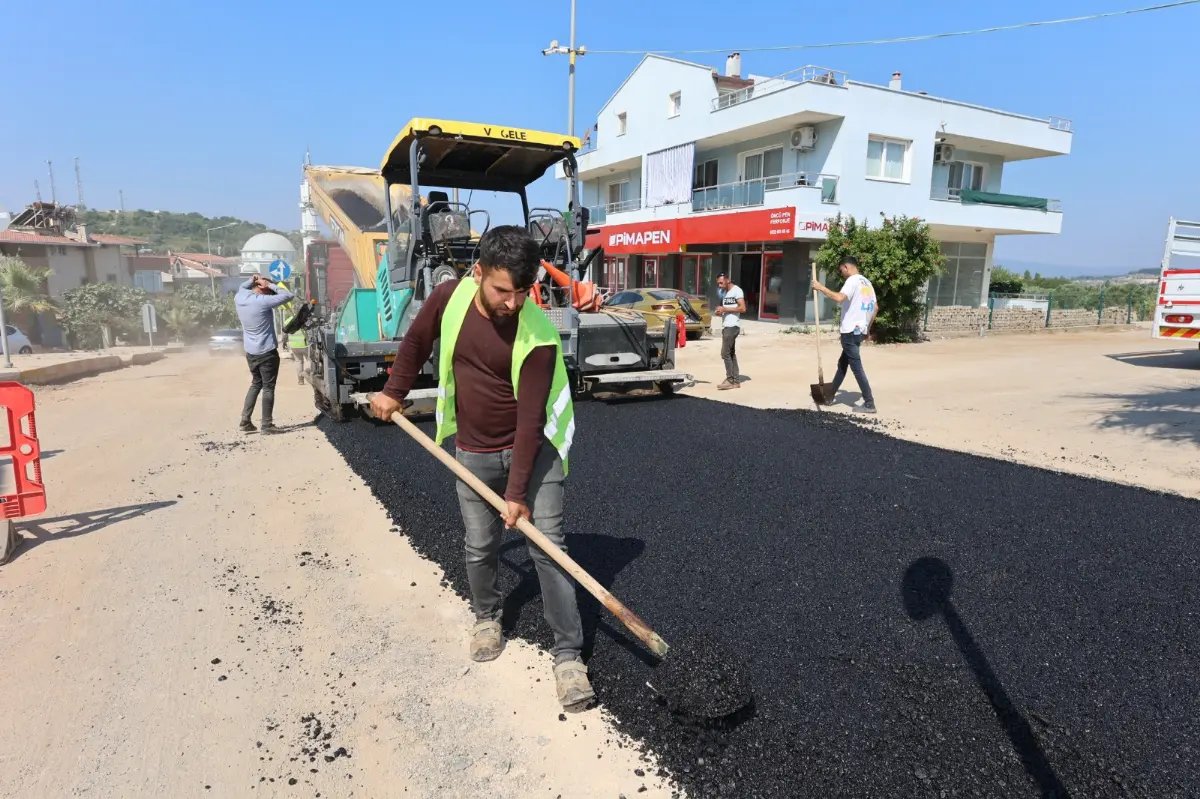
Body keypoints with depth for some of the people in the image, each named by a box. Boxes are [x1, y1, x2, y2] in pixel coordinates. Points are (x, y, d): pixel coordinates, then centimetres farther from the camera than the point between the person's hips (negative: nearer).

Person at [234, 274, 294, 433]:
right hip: (267, 352, -8)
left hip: (250, 352, 8)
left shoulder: (239, 298, 0)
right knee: (268, 388, 3)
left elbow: (242, 288, 25)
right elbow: (288, 295, -15)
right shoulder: (263, 301, -20)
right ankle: (266, 425, 7)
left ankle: (245, 421, 19)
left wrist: (252, 280, 5)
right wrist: (270, 285, -7)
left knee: (256, 384, 21)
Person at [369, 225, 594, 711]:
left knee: (548, 546, -5)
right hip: (474, 452, 3)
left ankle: (568, 655, 7)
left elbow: (530, 419, -23)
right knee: (479, 547, 14)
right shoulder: (449, 298, -12)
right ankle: (487, 618, 41)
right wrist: (394, 392, 11)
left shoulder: (538, 334, -23)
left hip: (532, 448, -3)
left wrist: (518, 492, -22)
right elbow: (416, 341, 10)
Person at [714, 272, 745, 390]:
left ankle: (730, 380, -7)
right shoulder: (723, 293, 18)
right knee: (731, 354, 8)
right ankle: (736, 381, 11)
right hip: (726, 326, 9)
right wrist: (720, 312, 3)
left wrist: (725, 309, -17)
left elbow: (743, 308, -15)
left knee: (725, 353, -12)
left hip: (732, 326, -9)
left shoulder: (737, 291, -7)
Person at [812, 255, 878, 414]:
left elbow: (839, 298, -30)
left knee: (856, 367, -6)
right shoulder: (867, 282, 17)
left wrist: (821, 288, -20)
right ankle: (829, 396, 25)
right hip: (859, 331, 10)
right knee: (842, 364, 17)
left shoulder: (853, 281, -12)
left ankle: (869, 403, -4)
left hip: (851, 331, -10)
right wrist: (868, 328, 24)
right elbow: (875, 308, 19)